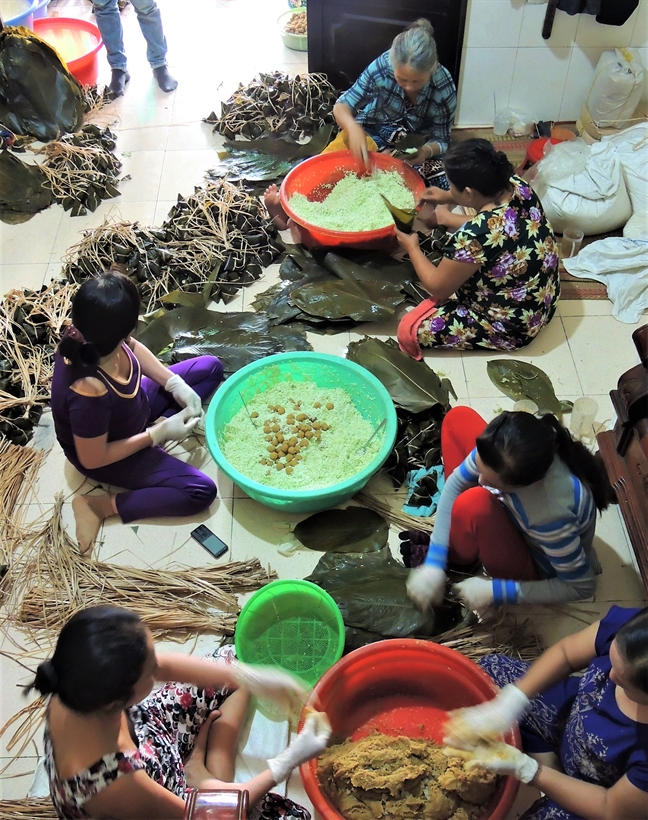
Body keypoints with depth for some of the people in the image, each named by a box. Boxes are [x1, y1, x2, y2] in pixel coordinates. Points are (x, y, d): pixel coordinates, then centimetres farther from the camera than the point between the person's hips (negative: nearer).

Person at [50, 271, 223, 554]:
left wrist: (177, 385, -11)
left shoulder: (86, 337, -26)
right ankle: (101, 505, -5)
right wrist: (158, 434, -23)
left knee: (211, 367, 7)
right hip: (105, 452, -7)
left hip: (131, 405, 7)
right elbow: (92, 459, -29)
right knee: (201, 491, -14)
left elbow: (131, 346, -2)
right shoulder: (90, 393, -45)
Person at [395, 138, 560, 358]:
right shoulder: (517, 186, -14)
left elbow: (437, 288, -17)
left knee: (410, 329, -8)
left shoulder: (474, 235, -36)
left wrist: (412, 247, -3)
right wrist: (449, 198, 16)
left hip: (512, 325, -8)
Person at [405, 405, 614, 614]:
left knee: (473, 505, -36)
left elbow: (581, 587, -27)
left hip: (536, 565, -5)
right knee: (458, 418, -4)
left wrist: (496, 592, -26)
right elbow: (455, 483, -16)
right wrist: (433, 562, -22)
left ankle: (459, 560, 3)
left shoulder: (551, 514, -43)